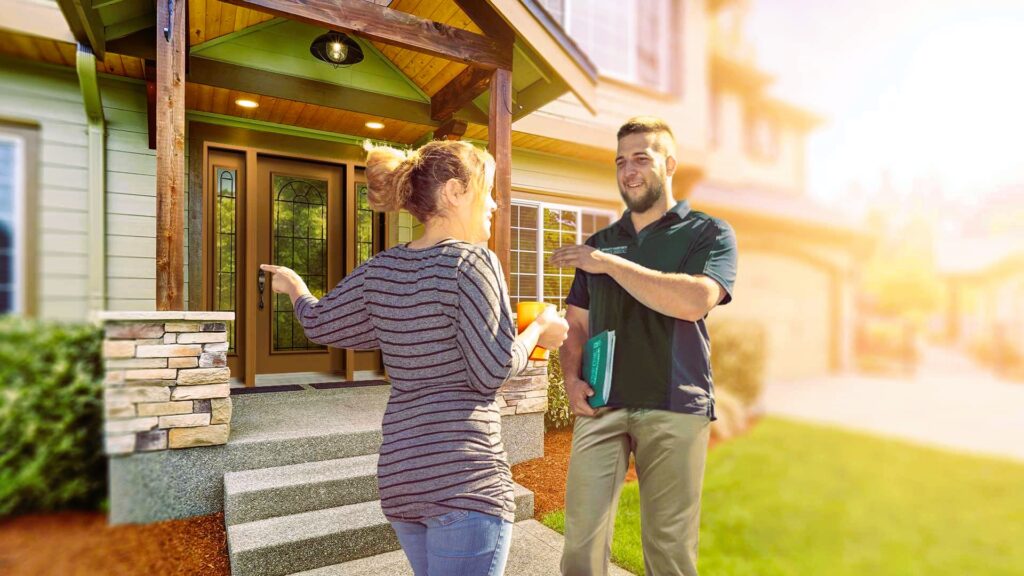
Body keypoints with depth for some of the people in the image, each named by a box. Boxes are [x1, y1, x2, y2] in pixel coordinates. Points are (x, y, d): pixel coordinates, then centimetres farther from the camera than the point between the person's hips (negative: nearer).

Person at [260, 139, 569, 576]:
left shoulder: (380, 271, 5)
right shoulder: (472, 262, -14)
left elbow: (319, 324, 16)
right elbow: (492, 371, -17)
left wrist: (293, 285, 35)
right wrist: (539, 328, 1)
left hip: (399, 474, 8)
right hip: (464, 478, -7)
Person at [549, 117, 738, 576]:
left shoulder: (708, 233, 4)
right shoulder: (599, 242, 15)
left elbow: (696, 301, -16)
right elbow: (576, 324, 16)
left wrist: (611, 264, -13)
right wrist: (571, 376, -3)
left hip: (674, 408, -2)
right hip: (600, 405, 3)